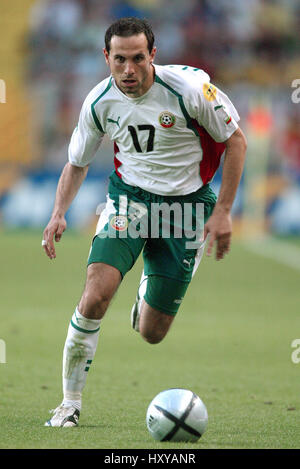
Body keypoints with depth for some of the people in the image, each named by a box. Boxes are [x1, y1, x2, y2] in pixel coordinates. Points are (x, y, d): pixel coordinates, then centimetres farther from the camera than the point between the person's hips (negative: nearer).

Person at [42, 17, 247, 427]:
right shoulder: (100, 102, -9)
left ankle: (147, 294, 43)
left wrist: (222, 211, -11)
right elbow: (77, 163, 8)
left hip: (186, 207, -1)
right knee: (96, 296, -23)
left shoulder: (190, 87, -20)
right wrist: (59, 213, -7)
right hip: (129, 197, 1)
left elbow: (235, 140, -8)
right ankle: (70, 404, -9)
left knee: (152, 333, 3)